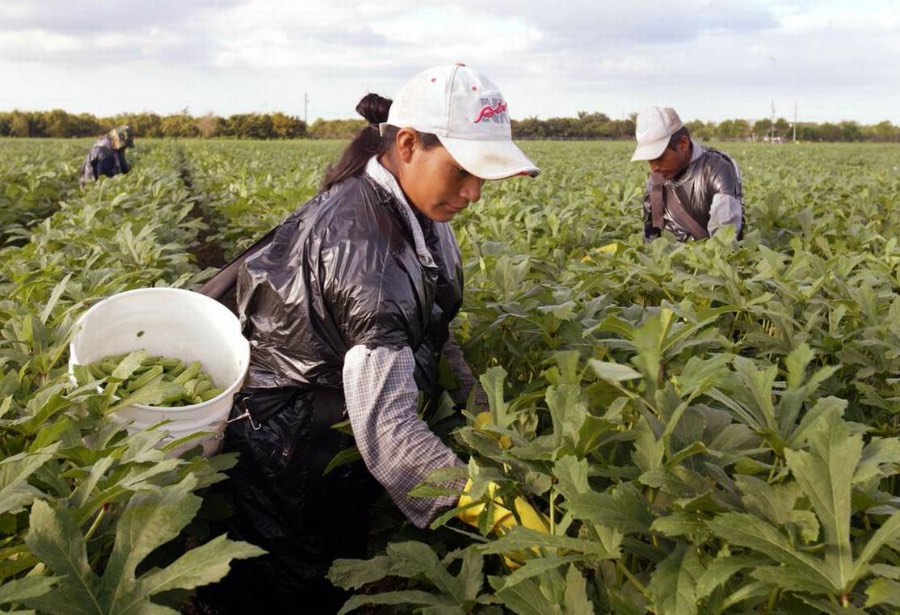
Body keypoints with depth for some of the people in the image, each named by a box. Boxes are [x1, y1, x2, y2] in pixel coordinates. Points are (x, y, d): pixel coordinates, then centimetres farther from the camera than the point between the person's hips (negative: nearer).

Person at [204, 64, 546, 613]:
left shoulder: (422, 218, -3)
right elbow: (385, 418, -39)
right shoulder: (356, 237, -32)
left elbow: (433, 339, 6)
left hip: (344, 456, 8)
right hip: (289, 461, -8)